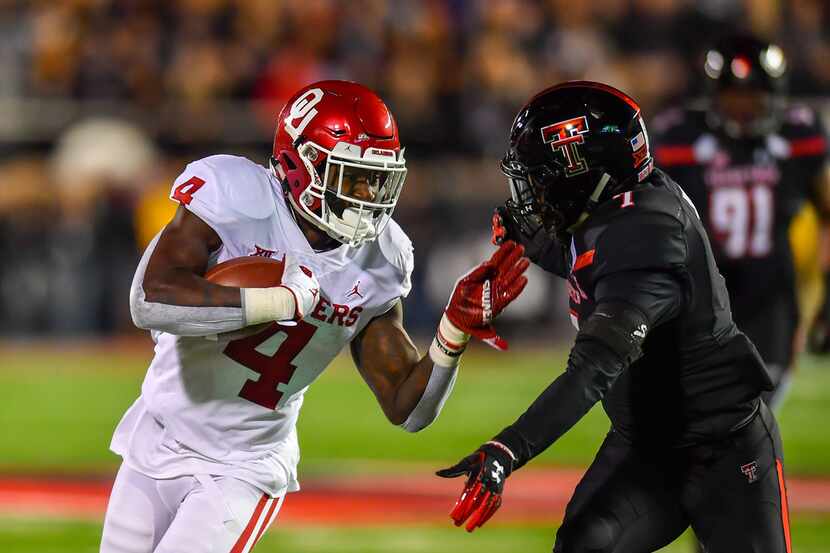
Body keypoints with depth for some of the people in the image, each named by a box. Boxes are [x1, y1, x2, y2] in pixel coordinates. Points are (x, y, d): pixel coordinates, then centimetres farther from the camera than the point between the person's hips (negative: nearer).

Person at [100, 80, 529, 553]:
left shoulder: (376, 264, -7)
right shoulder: (236, 197, -19)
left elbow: (408, 410, -2)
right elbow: (152, 301, -35)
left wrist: (458, 327, -18)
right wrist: (288, 299, -34)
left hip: (245, 470, 0)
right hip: (158, 445, 0)